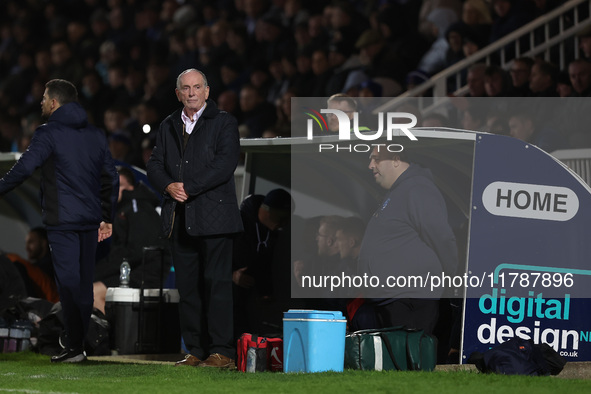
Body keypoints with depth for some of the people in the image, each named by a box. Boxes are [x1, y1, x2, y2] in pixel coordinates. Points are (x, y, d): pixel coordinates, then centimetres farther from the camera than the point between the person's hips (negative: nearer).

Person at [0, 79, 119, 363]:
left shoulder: (48, 133, -7)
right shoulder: (96, 135, 14)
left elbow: (24, 168, -16)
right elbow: (111, 178, 17)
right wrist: (107, 218, 23)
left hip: (62, 220, -6)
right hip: (90, 220, 6)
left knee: (68, 281, -6)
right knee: (84, 282, 10)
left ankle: (74, 347, -8)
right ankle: (78, 345, 14)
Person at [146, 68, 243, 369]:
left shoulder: (224, 122, 2)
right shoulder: (168, 126, 18)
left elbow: (224, 164, -10)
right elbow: (155, 165, 14)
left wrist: (188, 187, -14)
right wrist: (169, 186, -8)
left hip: (213, 217, -5)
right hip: (179, 218, 5)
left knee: (217, 283, -8)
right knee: (187, 285, 4)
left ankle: (221, 351, -8)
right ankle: (195, 350, 8)